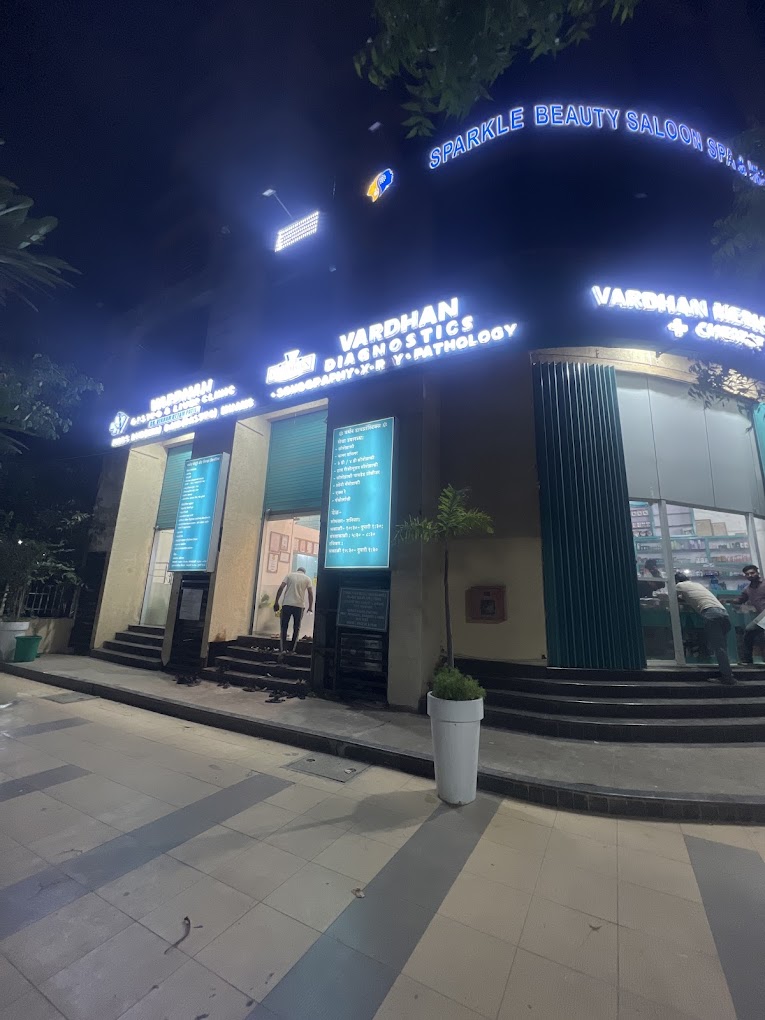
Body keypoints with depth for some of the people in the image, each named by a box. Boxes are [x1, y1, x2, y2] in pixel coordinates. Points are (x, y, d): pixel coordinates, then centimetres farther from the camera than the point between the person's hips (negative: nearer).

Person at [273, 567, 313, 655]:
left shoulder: (289, 575, 11)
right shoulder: (307, 578, 11)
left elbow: (281, 588, 0)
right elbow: (310, 593, 2)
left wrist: (276, 602, 1)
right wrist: (310, 607, 9)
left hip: (287, 604, 0)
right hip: (299, 605, 0)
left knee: (284, 627, 6)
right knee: (296, 628, 10)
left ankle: (282, 649, -2)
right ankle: (292, 650, 9)